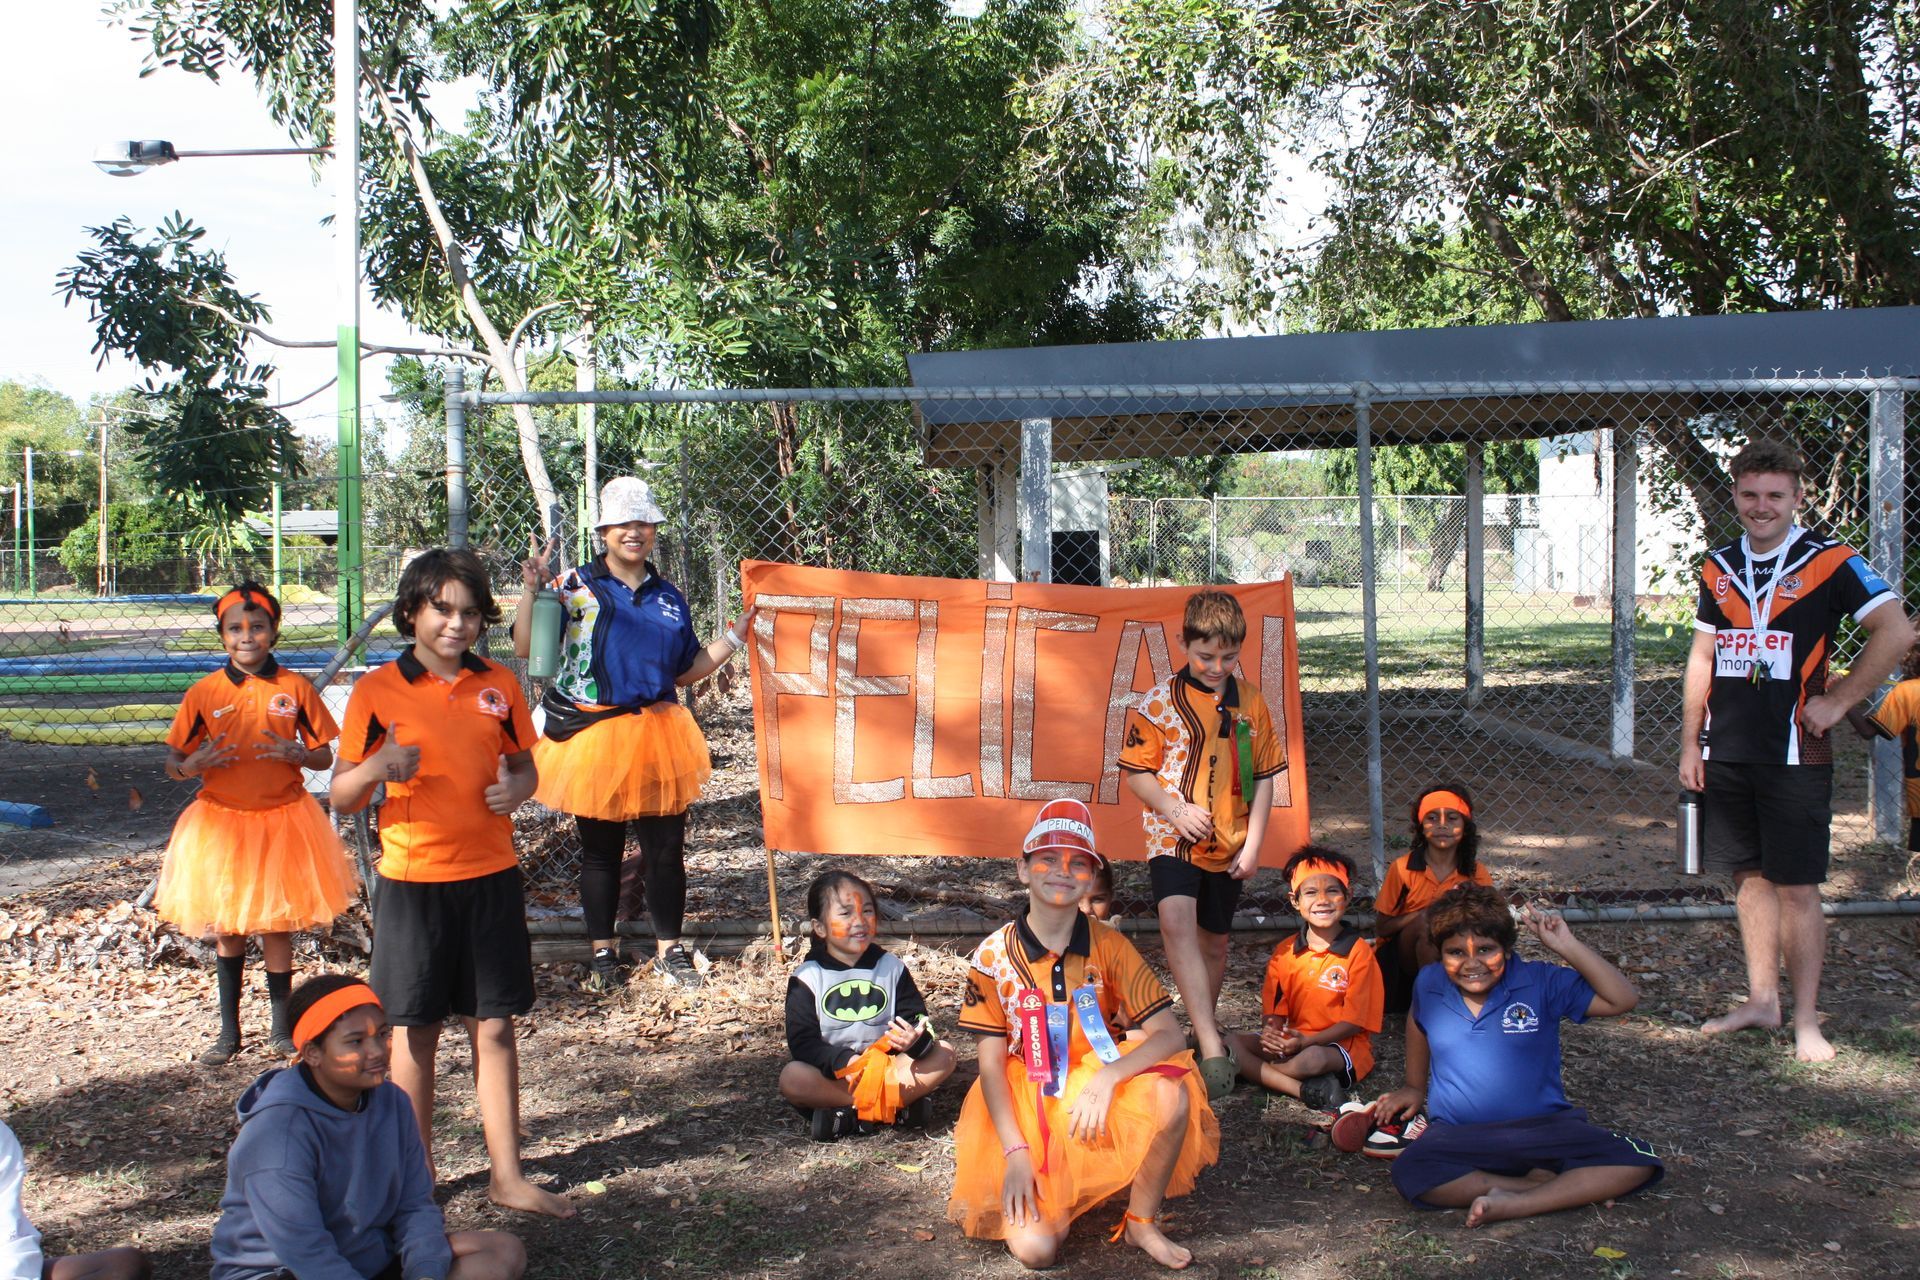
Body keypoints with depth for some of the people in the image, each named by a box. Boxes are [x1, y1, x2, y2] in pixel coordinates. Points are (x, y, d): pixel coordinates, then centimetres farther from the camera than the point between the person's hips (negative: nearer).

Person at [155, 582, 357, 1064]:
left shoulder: (295, 687, -4)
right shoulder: (204, 692, -3)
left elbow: (325, 756, 1)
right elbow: (172, 762, 1)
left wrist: (294, 754, -21)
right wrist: (192, 766, -21)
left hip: (282, 821, -1)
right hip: (221, 822, 1)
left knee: (276, 926, 8)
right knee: (227, 929, 11)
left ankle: (281, 1026, 23)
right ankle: (229, 1030, 24)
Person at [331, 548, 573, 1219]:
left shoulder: (499, 685, 4)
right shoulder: (377, 690, -5)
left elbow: (523, 764, 15)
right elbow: (341, 797, -3)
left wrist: (517, 788, -8)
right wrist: (375, 769, -24)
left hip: (491, 877, 3)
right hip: (412, 881, -2)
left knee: (495, 1026, 8)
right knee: (414, 1031, 6)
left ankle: (507, 1175, 18)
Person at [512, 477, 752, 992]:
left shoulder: (669, 598, 10)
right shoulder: (575, 586, -2)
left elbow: (687, 670, 16)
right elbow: (527, 650, -9)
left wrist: (735, 636, 11)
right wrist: (531, 592, -19)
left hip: (657, 736, 3)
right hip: (594, 734, -3)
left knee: (666, 847, 4)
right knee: (600, 848, 9)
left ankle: (669, 949, 18)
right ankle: (603, 952, 22)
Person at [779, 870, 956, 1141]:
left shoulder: (891, 967, 7)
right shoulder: (807, 977, 0)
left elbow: (916, 1020, 1)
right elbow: (802, 1042, -9)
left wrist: (915, 1041, -25)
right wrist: (845, 1061, -27)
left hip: (889, 1068, 2)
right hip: (833, 1075, -2)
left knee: (944, 1054, -18)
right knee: (791, 1078, -31)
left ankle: (846, 1112, -23)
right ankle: (901, 1104, -25)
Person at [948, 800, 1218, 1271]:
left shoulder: (1110, 947, -6)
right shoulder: (993, 957, -8)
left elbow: (1170, 1035, -13)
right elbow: (991, 1064, -6)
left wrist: (1107, 1079, -29)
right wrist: (1016, 1152, -15)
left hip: (1096, 1093, 1)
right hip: (1024, 1110, -1)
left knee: (1172, 1096, -31)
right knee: (1035, 1249, -20)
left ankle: (1142, 1222, -5)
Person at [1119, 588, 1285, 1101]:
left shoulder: (1250, 702, 4)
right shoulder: (1157, 702, -5)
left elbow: (1264, 775, 9)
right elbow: (1137, 771, -2)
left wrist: (1253, 843, 2)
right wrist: (1174, 809, -17)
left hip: (1228, 846, 4)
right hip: (1173, 840, -4)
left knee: (1214, 942, 14)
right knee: (1176, 918, -27)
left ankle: (1204, 1028, 39)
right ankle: (1212, 1045, -33)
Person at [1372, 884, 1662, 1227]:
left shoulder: (1541, 982, -4)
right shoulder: (1429, 983, 4)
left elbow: (1623, 1000, -11)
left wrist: (1566, 946, -16)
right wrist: (1415, 1087, 35)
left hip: (1545, 1127, -1)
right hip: (1459, 1135, 1)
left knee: (1638, 1164, -24)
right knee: (1410, 1174, -33)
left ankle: (1514, 1204, -25)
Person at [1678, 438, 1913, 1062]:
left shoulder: (1829, 562, -6)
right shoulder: (1718, 567, 11)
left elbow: (1896, 631, -13)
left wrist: (1838, 701, -11)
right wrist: (1690, 743, 11)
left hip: (1794, 754, -5)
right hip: (1726, 753, 5)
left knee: (1797, 888, -2)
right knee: (1749, 878, 11)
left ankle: (1806, 1020, 6)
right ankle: (1761, 1000, 21)